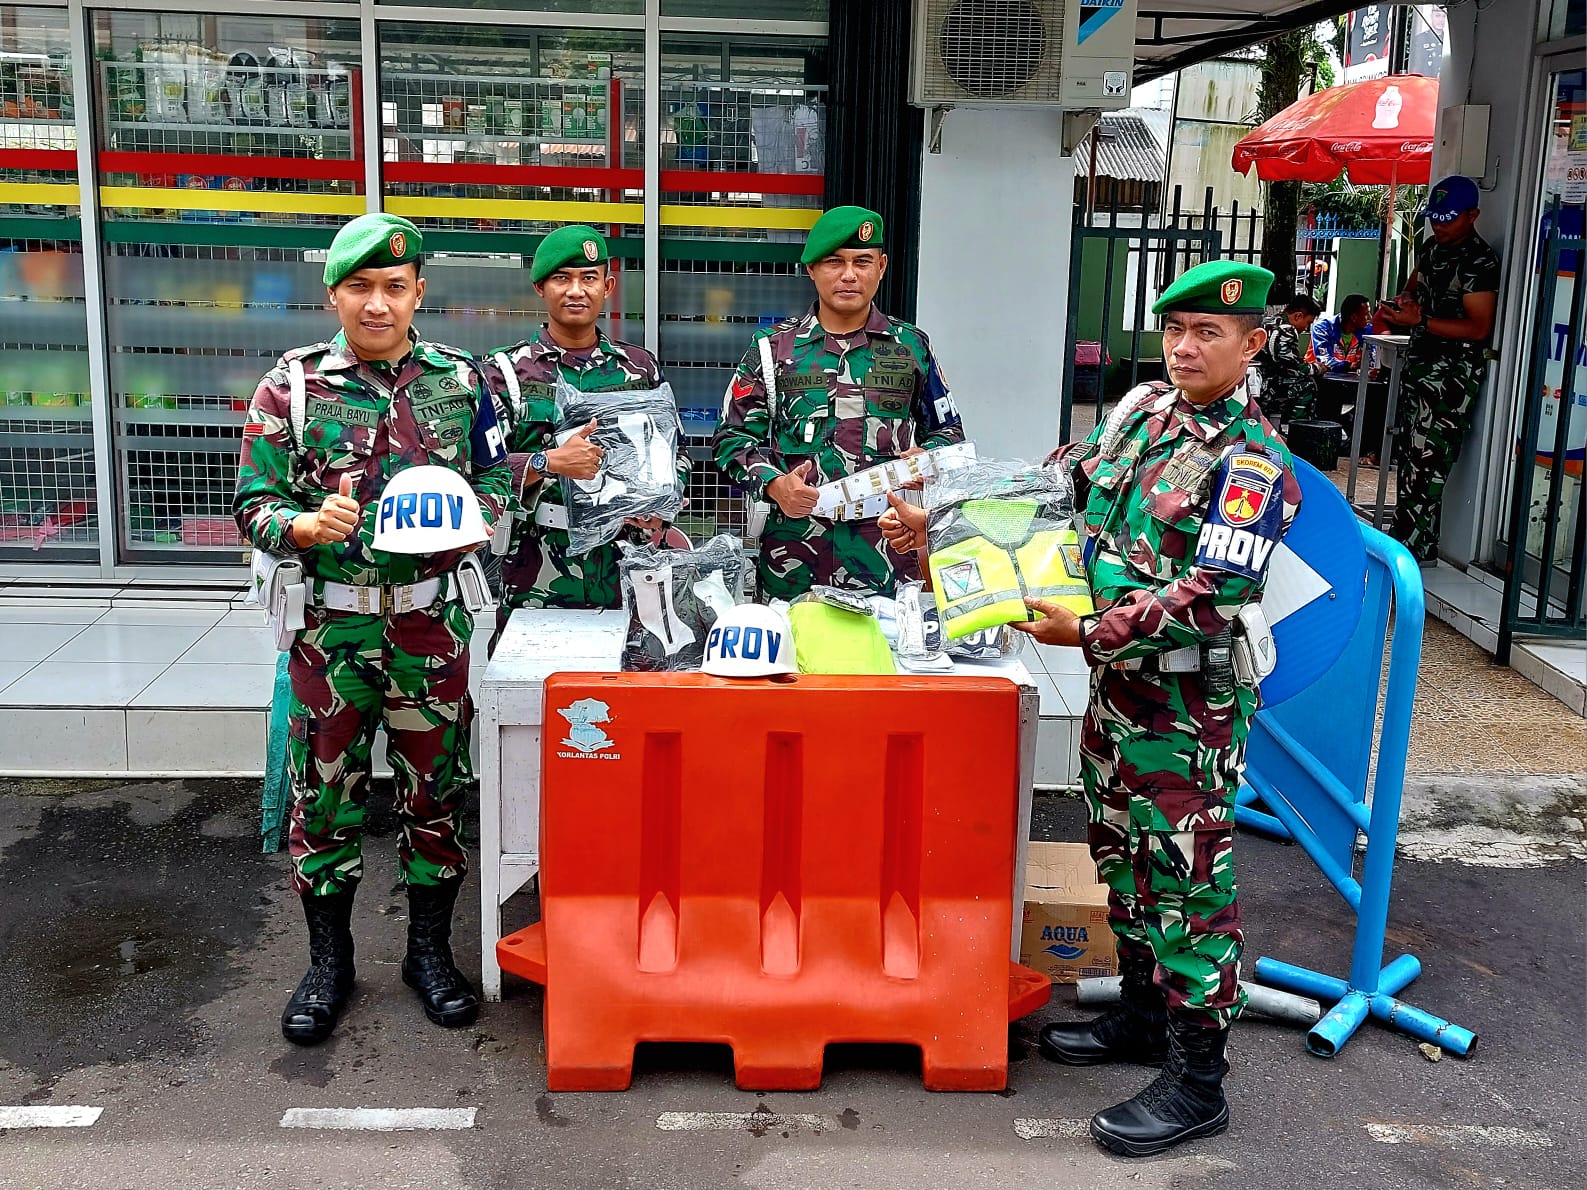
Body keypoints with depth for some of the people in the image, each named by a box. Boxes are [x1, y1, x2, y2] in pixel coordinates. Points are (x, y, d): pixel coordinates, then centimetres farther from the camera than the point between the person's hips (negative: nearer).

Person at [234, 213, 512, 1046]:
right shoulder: (291, 385, -1)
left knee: (434, 787, 9)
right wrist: (308, 525, -22)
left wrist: (474, 521, -11)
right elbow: (253, 503, -2)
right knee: (325, 791, 7)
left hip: (431, 614, 1)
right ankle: (328, 962, 24)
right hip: (330, 619, -1)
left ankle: (430, 951, 26)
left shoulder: (459, 381, 4)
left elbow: (496, 479, 11)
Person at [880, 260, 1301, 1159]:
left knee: (1189, 880, 0)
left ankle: (1196, 1082, 12)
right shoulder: (1143, 411, 6)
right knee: (1122, 852, 19)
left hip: (1191, 707, -8)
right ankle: (1144, 1013, 37)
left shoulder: (1254, 462, -17)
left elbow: (1209, 598, -24)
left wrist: (1089, 633, -26)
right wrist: (942, 524, 7)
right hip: (1117, 684, 8)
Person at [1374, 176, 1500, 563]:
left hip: (1451, 372, -9)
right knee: (1409, 454, 11)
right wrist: (1401, 301, 5)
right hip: (1419, 362, 9)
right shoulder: (1431, 246, 12)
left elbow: (1479, 327, -19)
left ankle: (1412, 546, -9)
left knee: (1426, 459, -12)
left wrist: (1420, 319, -24)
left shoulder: (1479, 262, -15)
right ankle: (1405, 534, 18)